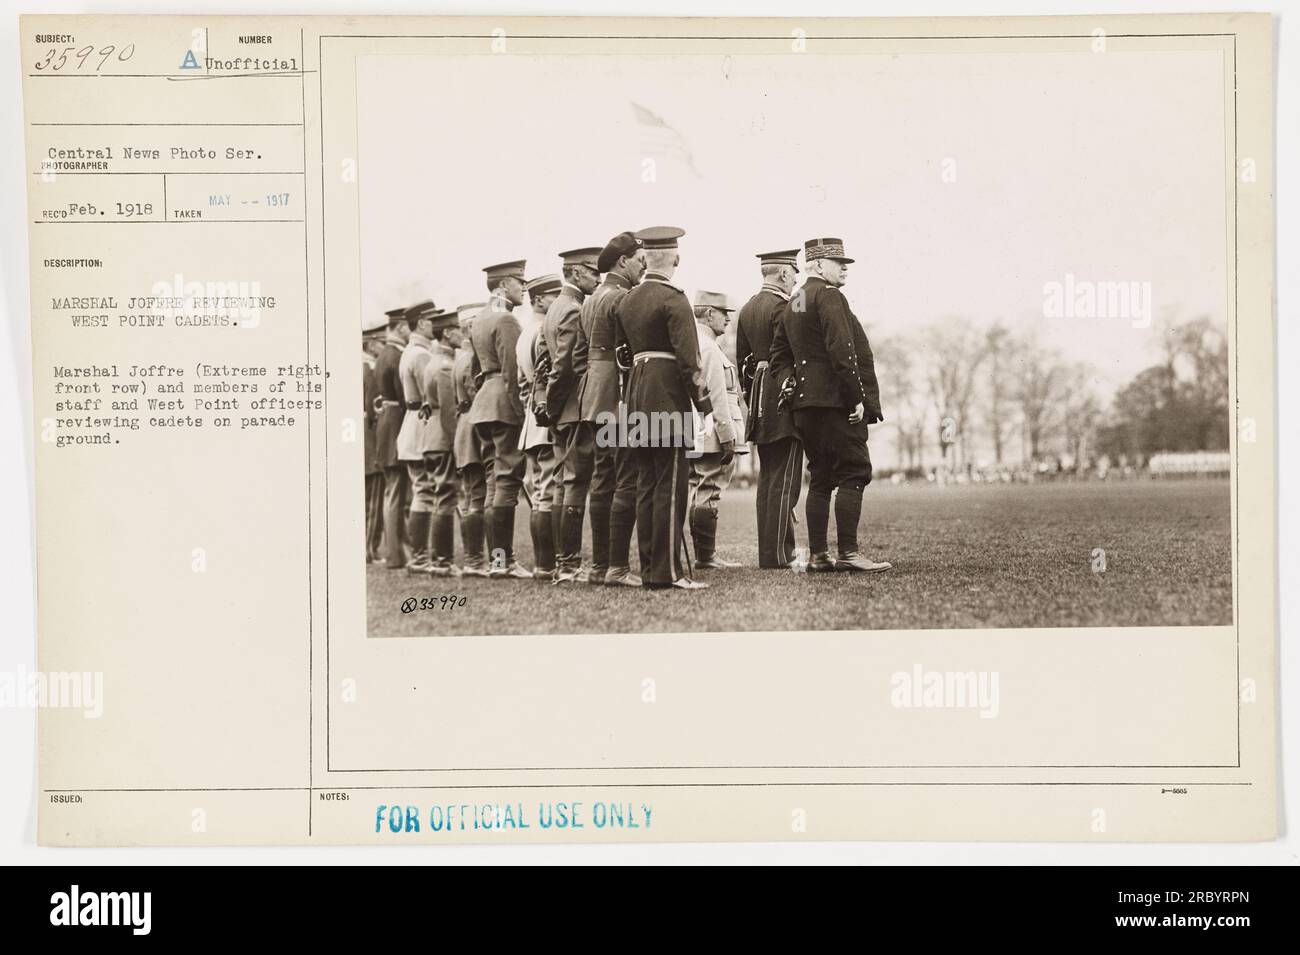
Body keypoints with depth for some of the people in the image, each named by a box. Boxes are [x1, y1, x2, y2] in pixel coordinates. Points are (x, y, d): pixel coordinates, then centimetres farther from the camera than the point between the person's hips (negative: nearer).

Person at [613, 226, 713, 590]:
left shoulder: (625, 302, 13)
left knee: (646, 484, 10)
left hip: (636, 395, 7)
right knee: (670, 485, -6)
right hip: (668, 398, -7)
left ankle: (650, 570, 12)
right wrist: (704, 402, -10)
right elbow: (687, 357, -15)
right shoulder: (674, 300, -10)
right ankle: (668, 571, -8)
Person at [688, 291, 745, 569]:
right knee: (707, 495, -6)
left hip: (695, 438, 10)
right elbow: (717, 397, -18)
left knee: (697, 493, 11)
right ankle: (706, 557, -3)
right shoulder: (708, 348, -13)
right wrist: (728, 435, -16)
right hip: (712, 434, -10)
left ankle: (704, 554, 16)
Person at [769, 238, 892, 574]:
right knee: (854, 473, -8)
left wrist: (789, 384, 9)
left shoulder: (792, 304, 19)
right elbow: (841, 351, -19)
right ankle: (848, 554, -12)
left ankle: (817, 555, 10)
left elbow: (779, 354, 20)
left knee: (821, 478, 11)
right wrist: (857, 398, -17)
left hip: (806, 406, 9)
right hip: (837, 401, -9)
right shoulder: (829, 296, -10)